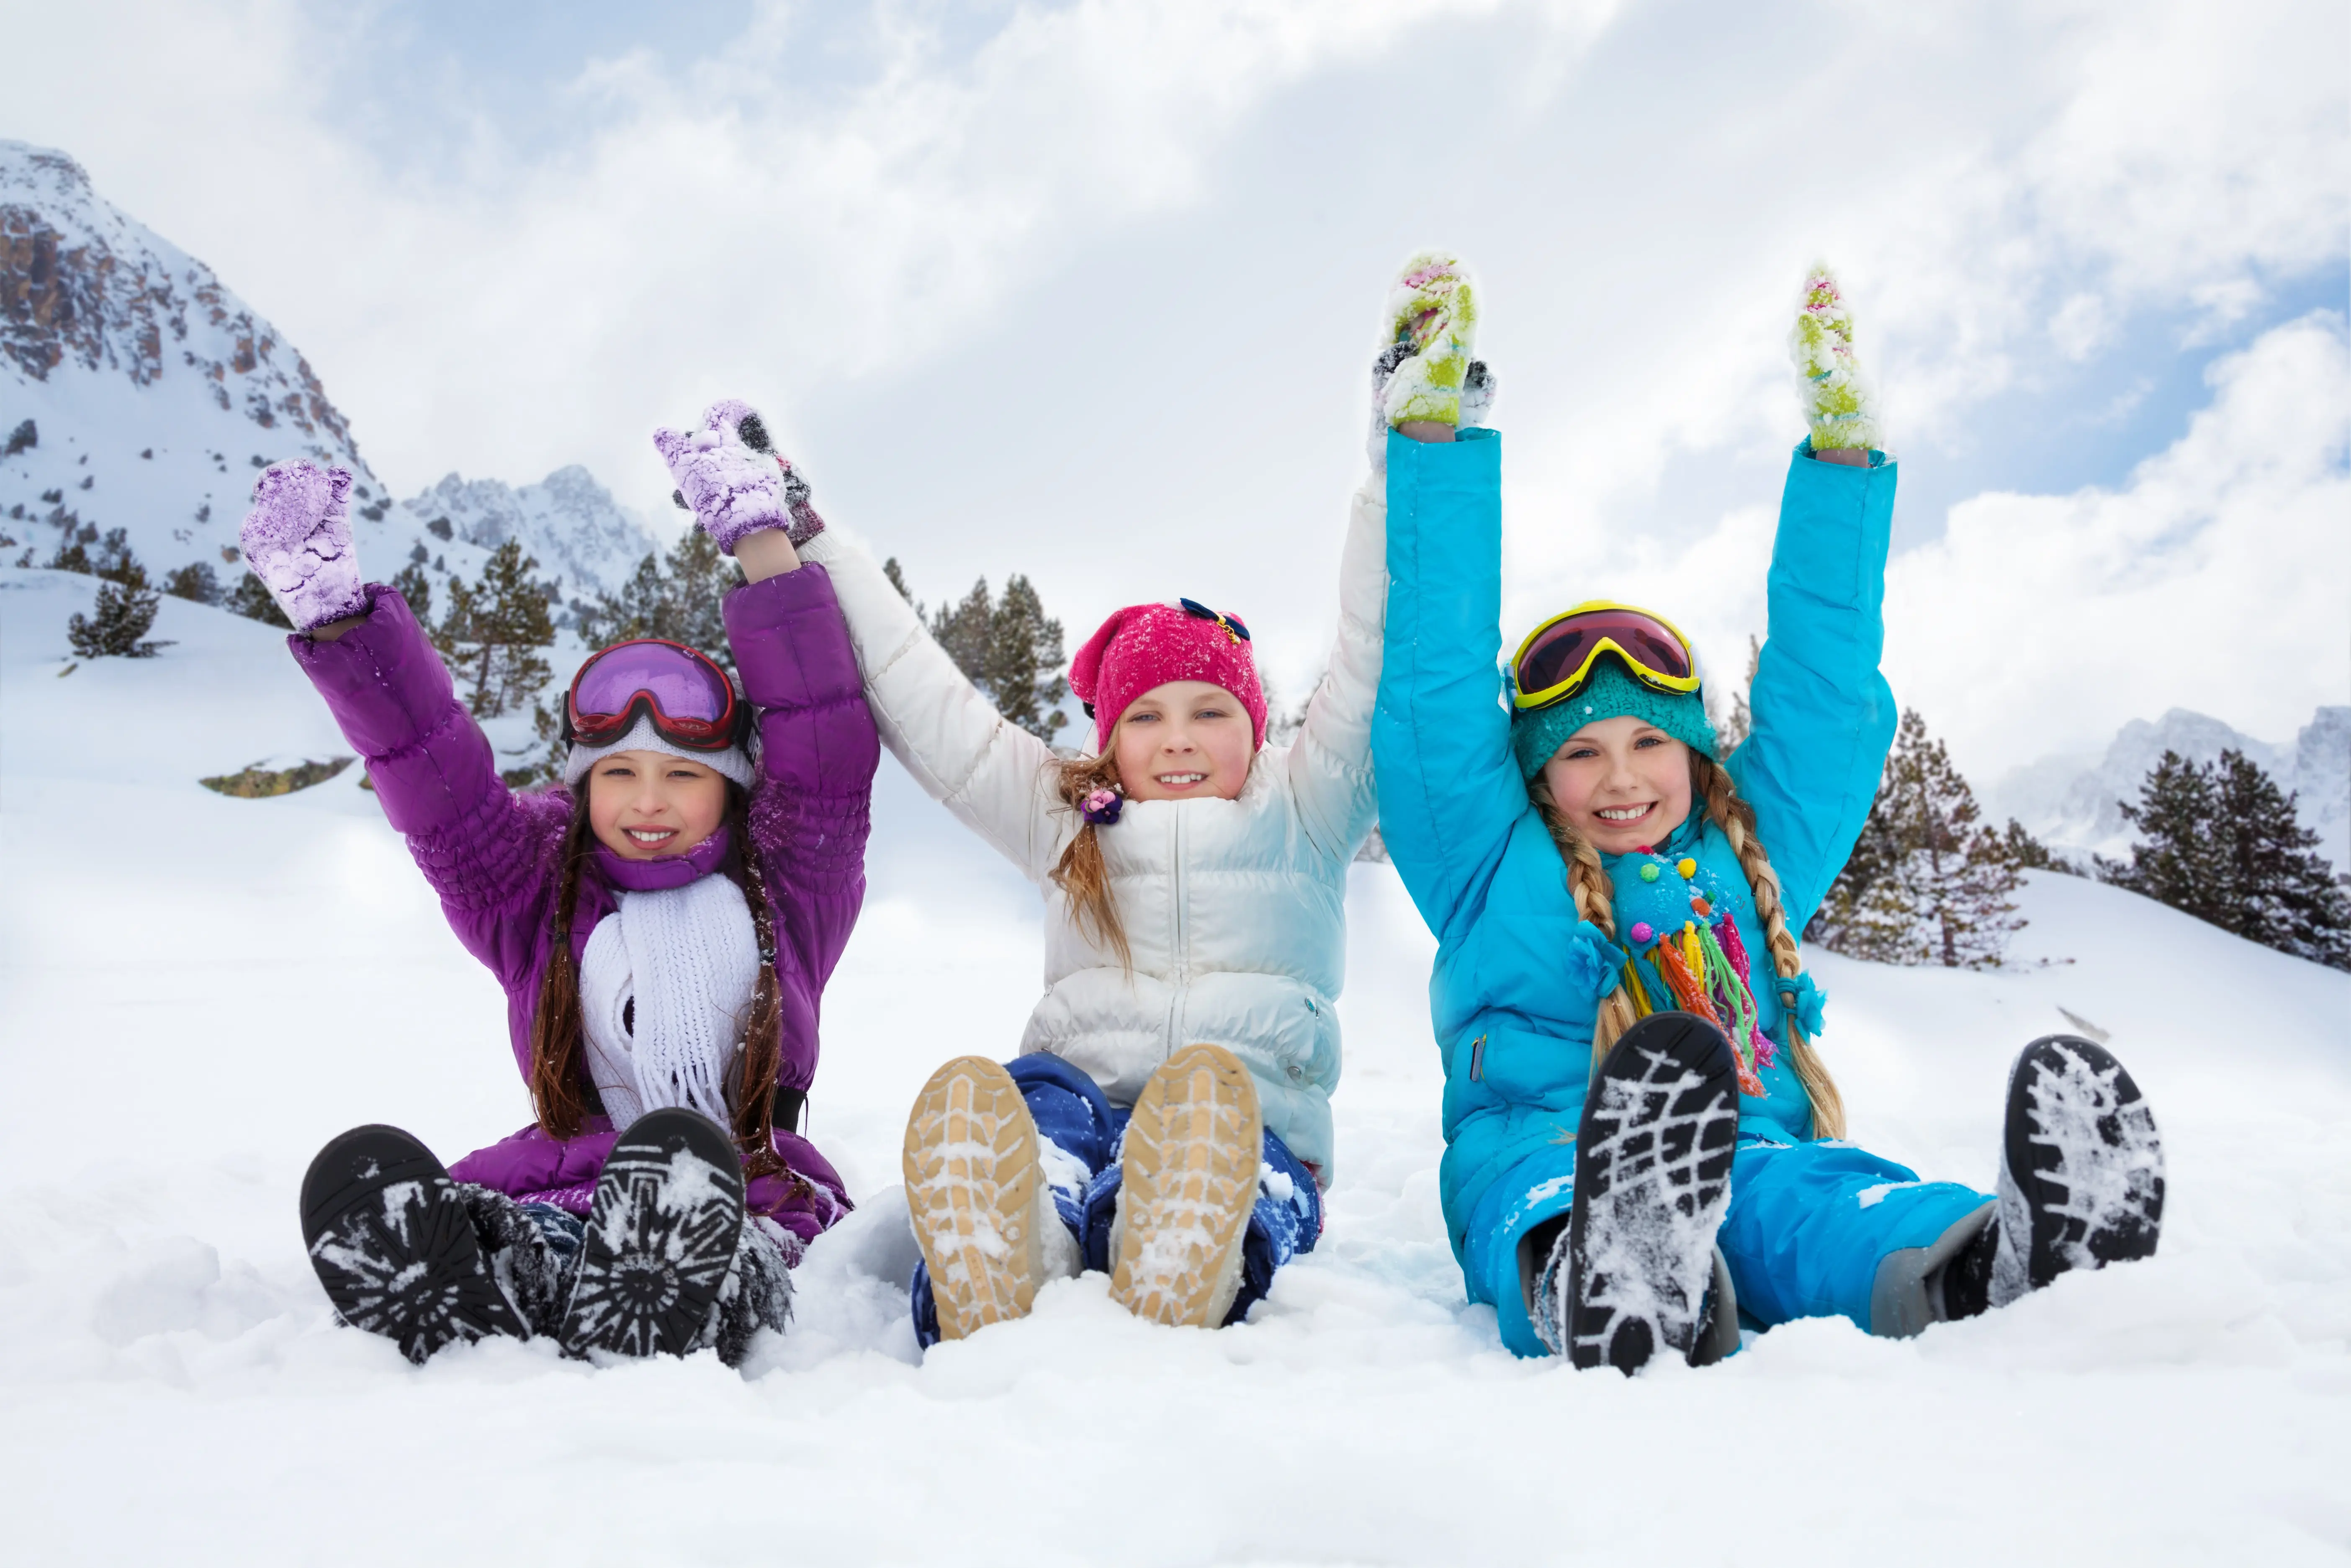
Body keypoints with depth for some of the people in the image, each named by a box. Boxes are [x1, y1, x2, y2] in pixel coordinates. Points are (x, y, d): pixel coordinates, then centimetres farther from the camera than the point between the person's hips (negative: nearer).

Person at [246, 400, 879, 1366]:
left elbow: (827, 755, -2)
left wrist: (765, 543, -9)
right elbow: (436, 785, 4)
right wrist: (331, 615, -7)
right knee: (361, 1173, -27)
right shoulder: (539, 895, 15)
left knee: (675, 1153, -38)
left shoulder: (787, 888, 9)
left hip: (742, 1211, -2)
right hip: (560, 1197, 3)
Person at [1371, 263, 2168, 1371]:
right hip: (1545, 1167, -2)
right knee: (1546, 1193, -39)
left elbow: (1821, 693, 25)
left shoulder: (1757, 859, 25)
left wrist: (1841, 458, 25)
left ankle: (1993, 1270, -64)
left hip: (1744, 1158, 3)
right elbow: (1437, 681, 11)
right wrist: (1435, 443, 11)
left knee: (1807, 1198, -34)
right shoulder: (1493, 865, 16)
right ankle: (1600, 1288, -71)